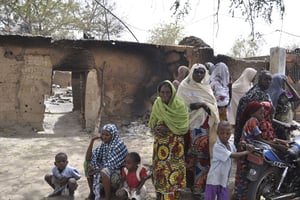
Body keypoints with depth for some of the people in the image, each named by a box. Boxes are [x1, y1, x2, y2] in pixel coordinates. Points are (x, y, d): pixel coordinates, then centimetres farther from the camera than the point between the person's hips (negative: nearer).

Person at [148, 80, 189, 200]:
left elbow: (184, 127, -12)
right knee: (160, 169, 10)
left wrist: (168, 129, -21)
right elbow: (151, 124, 8)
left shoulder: (179, 105, -11)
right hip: (160, 144, 3)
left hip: (175, 144, -3)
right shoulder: (157, 104, 0)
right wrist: (156, 129, -13)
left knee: (174, 170, 0)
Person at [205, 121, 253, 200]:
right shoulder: (217, 146, -24)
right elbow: (233, 155, -26)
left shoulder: (231, 144, 1)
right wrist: (247, 152, -17)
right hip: (214, 179, -7)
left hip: (224, 180, 7)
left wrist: (245, 147, -9)